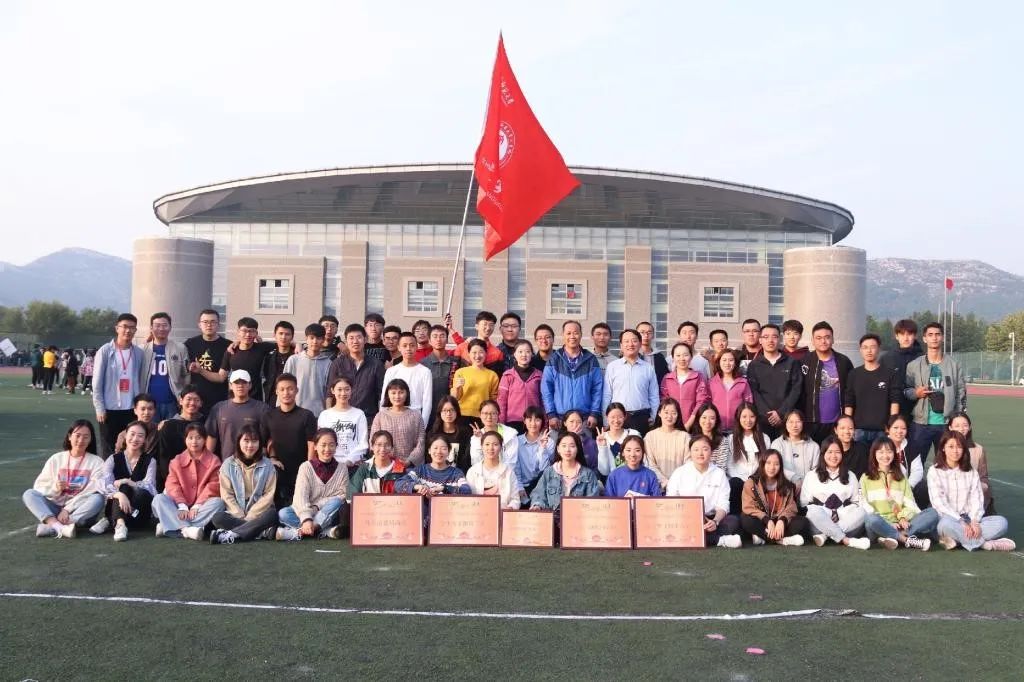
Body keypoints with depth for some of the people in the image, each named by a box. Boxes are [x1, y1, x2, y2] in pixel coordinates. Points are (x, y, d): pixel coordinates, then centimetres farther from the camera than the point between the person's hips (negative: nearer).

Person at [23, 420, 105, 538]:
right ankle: (59, 527, -42)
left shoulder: (96, 462, 2)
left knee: (98, 498, -31)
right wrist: (55, 487, -17)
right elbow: (39, 486, 5)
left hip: (81, 513, -2)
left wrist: (68, 509, -17)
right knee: (29, 494, -19)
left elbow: (95, 490, -9)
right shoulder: (56, 459, 10)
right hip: (54, 509, 3)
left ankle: (51, 527, -39)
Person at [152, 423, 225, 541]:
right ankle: (186, 529, -43)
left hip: (202, 506, -2)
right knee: (158, 499, -22)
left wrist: (197, 506, -19)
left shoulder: (213, 461, 1)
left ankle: (170, 527, -39)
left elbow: (213, 486, -8)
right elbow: (172, 485, -5)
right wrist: (182, 506, -21)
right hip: (181, 506, 2)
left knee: (218, 502, -32)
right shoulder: (177, 461, 7)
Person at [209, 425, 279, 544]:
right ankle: (261, 531, -31)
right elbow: (227, 495, -2)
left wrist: (250, 516, -14)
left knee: (272, 514, -33)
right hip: (235, 514, 1)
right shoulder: (228, 464, 3)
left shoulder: (268, 465, 2)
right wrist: (241, 517, -14)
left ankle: (231, 535, -36)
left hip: (259, 512, 0)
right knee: (218, 517, -29)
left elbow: (268, 495, -4)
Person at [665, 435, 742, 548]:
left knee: (733, 521, -25)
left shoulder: (719, 473, 9)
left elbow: (723, 504, 0)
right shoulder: (679, 472, 7)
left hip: (710, 519, 1)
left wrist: (715, 521, -21)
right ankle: (720, 540, -29)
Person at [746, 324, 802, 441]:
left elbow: (796, 390, 2)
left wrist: (781, 413, -8)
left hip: (786, 418, 0)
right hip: (762, 419, 0)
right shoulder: (753, 365, 9)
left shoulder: (791, 363, 9)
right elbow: (753, 392, 1)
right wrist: (767, 414, -12)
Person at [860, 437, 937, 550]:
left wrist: (903, 517, -10)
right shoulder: (866, 478, 13)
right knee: (871, 518, -38)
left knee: (933, 513, -20)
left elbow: (909, 503, 12)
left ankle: (893, 537, -34)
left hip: (898, 526, 3)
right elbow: (864, 504, 0)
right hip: (878, 528, -3)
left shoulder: (901, 478, 24)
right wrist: (888, 524, -12)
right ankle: (907, 539, -28)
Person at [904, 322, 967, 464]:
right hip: (920, 424, -1)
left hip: (946, 424, 1)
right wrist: (915, 393, -15)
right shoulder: (914, 365, 3)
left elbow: (961, 394, 5)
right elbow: (904, 390, 6)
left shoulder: (954, 365, 6)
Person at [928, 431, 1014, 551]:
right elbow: (939, 503, -10)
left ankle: (955, 538, -30)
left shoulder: (971, 472, 14)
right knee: (947, 524, -39)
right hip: (948, 518, -4)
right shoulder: (934, 471, 0)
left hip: (969, 520, 4)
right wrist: (962, 522, -20)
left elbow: (976, 499, 4)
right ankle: (985, 543, -23)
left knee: (1001, 522, -20)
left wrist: (974, 521, -16)